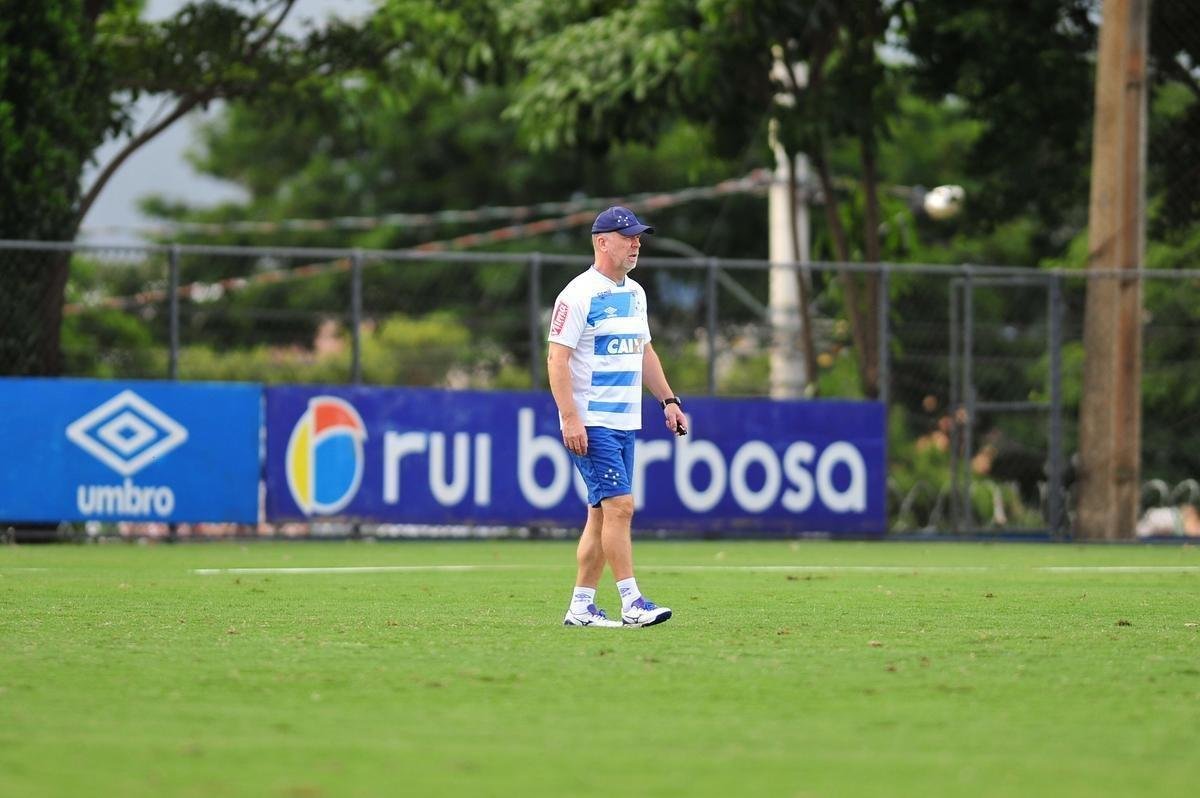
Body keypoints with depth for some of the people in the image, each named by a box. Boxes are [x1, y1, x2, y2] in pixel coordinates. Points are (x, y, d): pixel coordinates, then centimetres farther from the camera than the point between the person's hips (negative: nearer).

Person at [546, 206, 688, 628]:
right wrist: (570, 419, -22)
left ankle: (580, 606, 11)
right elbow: (557, 359, -15)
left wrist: (668, 400, 17)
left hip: (626, 421, 8)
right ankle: (631, 602, -13)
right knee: (619, 505, -14)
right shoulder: (579, 295, -11)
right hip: (591, 424, -8)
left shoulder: (634, 293, 14)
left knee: (602, 513, 8)